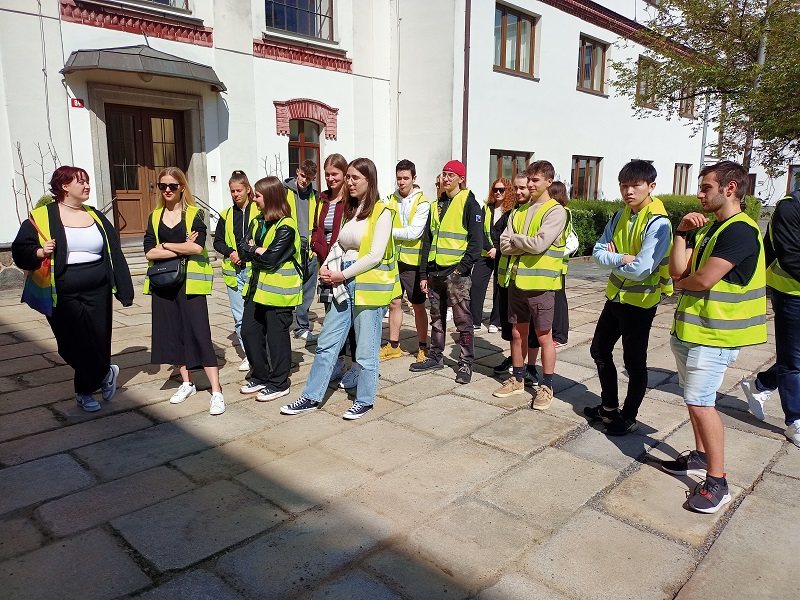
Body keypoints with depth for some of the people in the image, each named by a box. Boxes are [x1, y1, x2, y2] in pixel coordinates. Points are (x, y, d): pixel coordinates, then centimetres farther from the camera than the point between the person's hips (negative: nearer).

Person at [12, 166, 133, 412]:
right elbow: (20, 250, 2)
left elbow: (114, 254, 11)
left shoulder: (97, 217, 11)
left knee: (99, 342, 6)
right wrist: (40, 252, -20)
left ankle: (85, 391, 27)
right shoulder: (41, 217, -1)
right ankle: (106, 374, 22)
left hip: (97, 293, 3)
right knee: (76, 345, -4)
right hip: (62, 296, -3)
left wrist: (124, 289, 7)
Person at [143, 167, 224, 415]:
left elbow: (198, 247, -16)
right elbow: (149, 252, -2)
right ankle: (187, 383, 25)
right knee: (173, 331, 9)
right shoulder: (155, 217, 10)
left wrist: (166, 246, -7)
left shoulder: (194, 214, -1)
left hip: (190, 281, -5)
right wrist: (183, 249, -11)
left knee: (199, 333, -8)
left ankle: (216, 392, -7)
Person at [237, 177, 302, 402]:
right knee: (249, 331, 11)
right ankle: (260, 377, 26)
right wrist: (259, 251, -14)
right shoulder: (258, 221, 12)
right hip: (256, 286, 9)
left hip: (278, 289, -8)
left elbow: (271, 259, -22)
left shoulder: (286, 226, -15)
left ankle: (279, 384, 15)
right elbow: (243, 247, 4)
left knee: (276, 336, 1)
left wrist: (253, 249, -6)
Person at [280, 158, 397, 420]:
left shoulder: (381, 212, -9)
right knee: (326, 343, 10)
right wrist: (326, 266, -1)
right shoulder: (350, 210, 15)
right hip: (345, 284, 7)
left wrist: (343, 275, -12)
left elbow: (375, 255, -16)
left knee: (366, 349, 4)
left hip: (369, 286, -7)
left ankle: (364, 401, 21)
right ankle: (311, 397, 21)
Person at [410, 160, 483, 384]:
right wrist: (424, 273, 10)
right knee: (436, 318, 14)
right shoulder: (436, 205, 16)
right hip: (435, 271, 7)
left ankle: (466, 363, 8)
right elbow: (428, 240, 16)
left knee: (463, 319, -1)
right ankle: (435, 357, 26)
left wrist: (463, 267, -16)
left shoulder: (469, 203, -3)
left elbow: (476, 240, -8)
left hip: (456, 271, -6)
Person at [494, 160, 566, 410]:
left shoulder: (556, 211, -7)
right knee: (517, 333, 14)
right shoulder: (520, 211, 12)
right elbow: (504, 246, 3)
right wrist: (527, 243, -13)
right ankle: (517, 379, 30)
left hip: (541, 283, -6)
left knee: (544, 336, 4)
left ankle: (546, 387, 16)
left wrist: (515, 238, -4)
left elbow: (538, 244, -20)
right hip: (517, 280, 6)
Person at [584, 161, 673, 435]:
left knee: (634, 362, 5)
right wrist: (621, 259, -19)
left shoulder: (658, 223, -20)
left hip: (640, 301, -8)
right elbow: (598, 251, 0)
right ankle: (609, 407, 34)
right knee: (599, 351, 17)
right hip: (616, 296, 8)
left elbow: (641, 269, -27)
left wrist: (612, 259, -11)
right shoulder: (620, 217, 3)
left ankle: (629, 417, 23)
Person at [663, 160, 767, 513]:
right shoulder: (710, 228, 12)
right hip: (690, 329, 9)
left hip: (713, 335, -9)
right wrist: (681, 233, -7)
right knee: (695, 399, 18)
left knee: (699, 402, -9)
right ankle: (701, 456, 33)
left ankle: (717, 482, 2)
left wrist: (681, 282, -3)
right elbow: (678, 271, 3)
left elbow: (703, 279, -25)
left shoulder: (740, 231, -17)